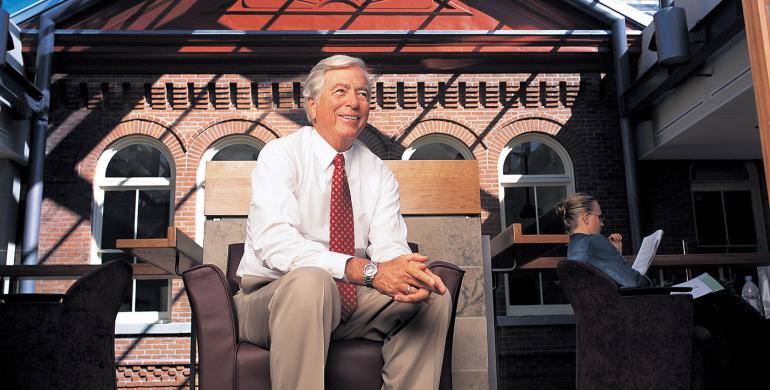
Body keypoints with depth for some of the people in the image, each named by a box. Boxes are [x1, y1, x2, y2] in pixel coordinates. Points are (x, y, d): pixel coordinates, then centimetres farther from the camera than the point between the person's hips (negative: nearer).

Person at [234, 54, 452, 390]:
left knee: (434, 297, -13)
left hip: (350, 303, 5)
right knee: (310, 281, -36)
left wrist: (407, 274, -32)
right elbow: (274, 242, -25)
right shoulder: (279, 155, -9)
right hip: (271, 296, -5)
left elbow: (388, 246, -6)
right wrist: (368, 270, -36)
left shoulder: (379, 173, 7)